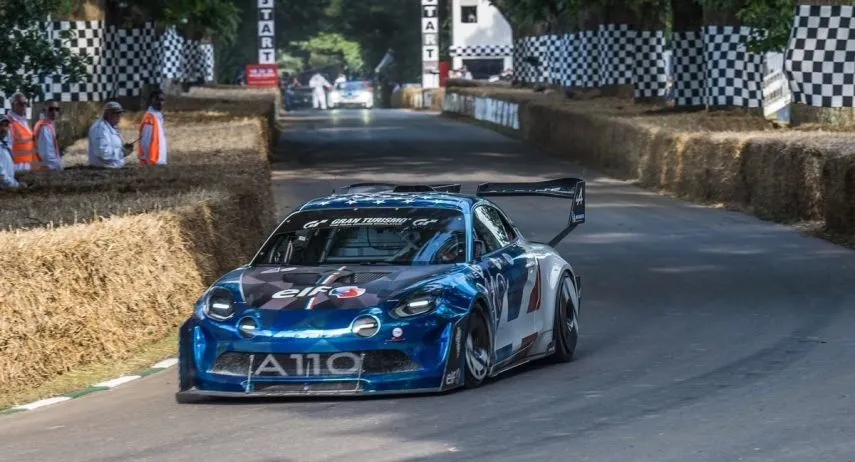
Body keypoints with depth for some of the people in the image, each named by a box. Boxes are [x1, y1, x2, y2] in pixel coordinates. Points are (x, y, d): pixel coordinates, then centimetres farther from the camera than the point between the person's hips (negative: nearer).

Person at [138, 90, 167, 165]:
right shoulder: (150, 117, -14)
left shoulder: (158, 115, 14)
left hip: (159, 161, 9)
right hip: (152, 162, -9)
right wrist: (150, 161, -19)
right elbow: (146, 141, -18)